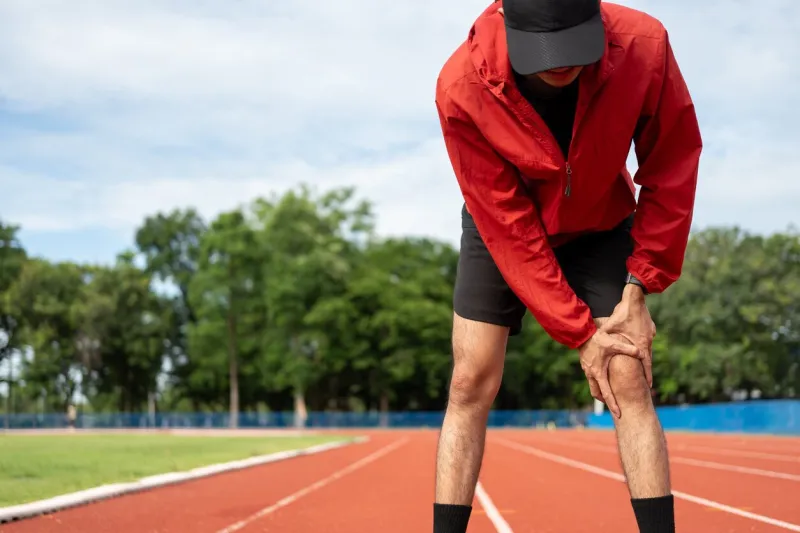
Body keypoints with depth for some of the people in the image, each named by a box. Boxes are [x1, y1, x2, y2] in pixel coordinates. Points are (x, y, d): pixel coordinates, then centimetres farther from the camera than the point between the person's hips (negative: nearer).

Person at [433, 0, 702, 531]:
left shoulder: (644, 45, -30)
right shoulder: (462, 88, -32)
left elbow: (673, 169, -14)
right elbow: (507, 226, -25)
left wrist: (640, 287, -15)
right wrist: (579, 331, -23)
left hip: (601, 231, 1)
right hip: (503, 234, -1)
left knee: (630, 383, -7)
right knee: (470, 385, -7)